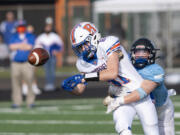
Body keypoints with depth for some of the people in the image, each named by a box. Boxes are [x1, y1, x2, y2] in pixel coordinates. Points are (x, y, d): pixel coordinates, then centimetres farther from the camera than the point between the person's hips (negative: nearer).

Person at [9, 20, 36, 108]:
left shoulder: (30, 36, 7)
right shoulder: (14, 37, 14)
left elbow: (30, 47, -9)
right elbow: (11, 47, -3)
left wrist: (17, 46, -3)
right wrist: (23, 45, -6)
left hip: (27, 63, -2)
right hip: (15, 64, 2)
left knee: (30, 83, -7)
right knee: (16, 83, -1)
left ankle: (30, 102, -2)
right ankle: (16, 102, 4)